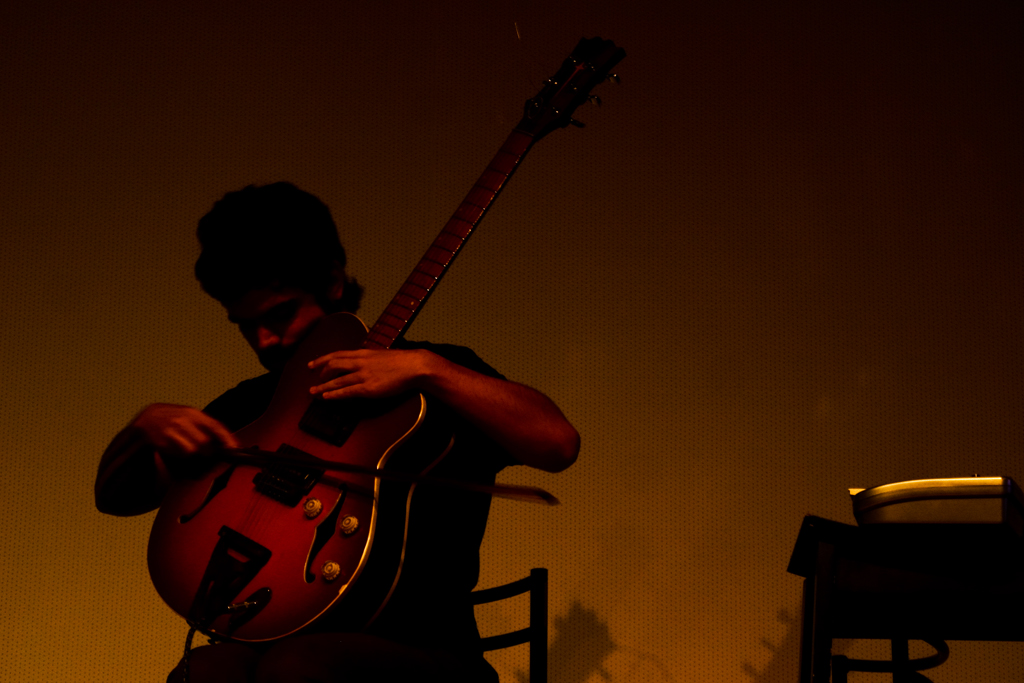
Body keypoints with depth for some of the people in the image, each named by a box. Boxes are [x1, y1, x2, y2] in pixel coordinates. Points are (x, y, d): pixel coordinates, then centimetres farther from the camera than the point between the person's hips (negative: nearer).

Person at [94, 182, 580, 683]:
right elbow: (114, 496, 22)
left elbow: (559, 444, -16)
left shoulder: (434, 375, 2)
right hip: (288, 639, 3)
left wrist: (426, 368, -22)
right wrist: (147, 426, 0)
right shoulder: (254, 405, 15)